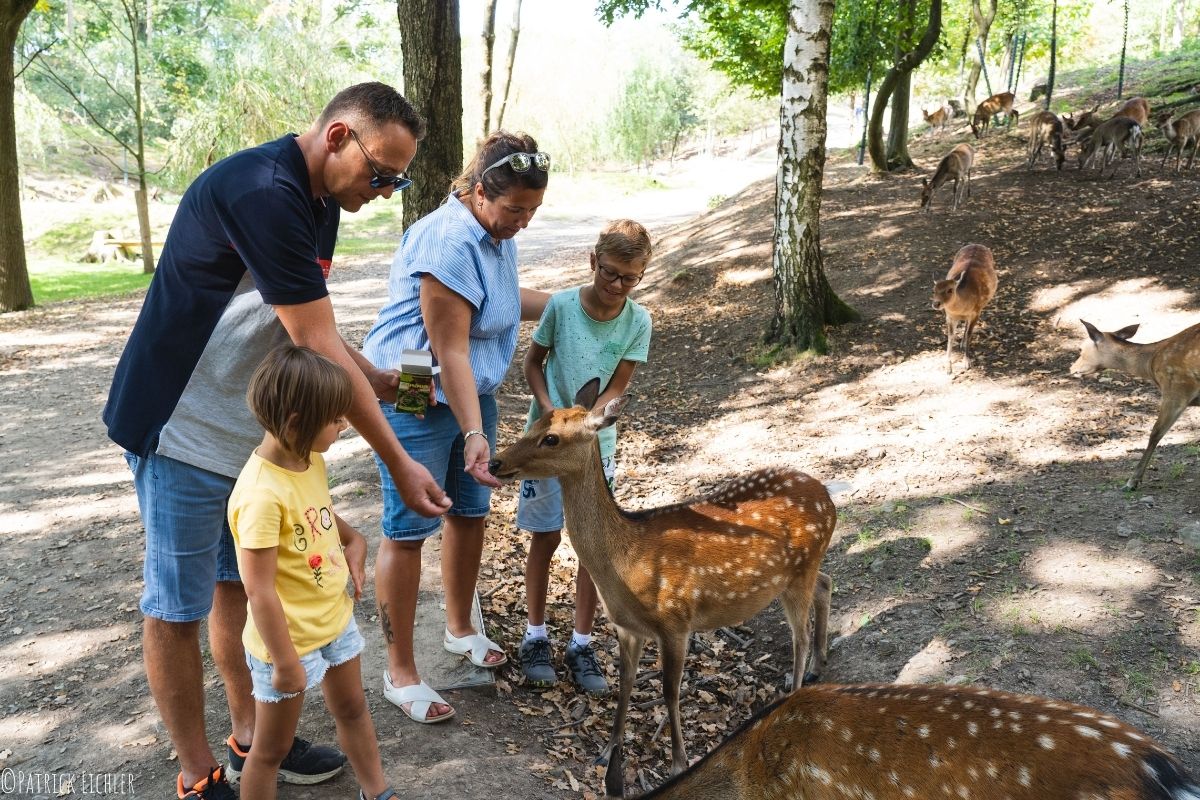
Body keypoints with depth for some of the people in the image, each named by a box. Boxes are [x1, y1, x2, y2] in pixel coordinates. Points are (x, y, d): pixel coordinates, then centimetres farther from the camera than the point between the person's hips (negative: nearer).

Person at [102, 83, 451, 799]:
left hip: (253, 432, 9)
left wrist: (379, 379, -4)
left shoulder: (319, 201, 5)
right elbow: (319, 349, -27)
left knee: (239, 586, 18)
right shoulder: (262, 192, -26)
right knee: (177, 607, 6)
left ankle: (251, 739, 33)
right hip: (186, 433, -9)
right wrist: (399, 463, -22)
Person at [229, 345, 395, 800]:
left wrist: (352, 538, -2)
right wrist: (285, 662, -19)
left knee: (352, 709, 26)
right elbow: (260, 591, -26)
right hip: (290, 640, -8)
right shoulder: (262, 495, -32)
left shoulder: (311, 459, -6)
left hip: (335, 619, 8)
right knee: (272, 749, 14)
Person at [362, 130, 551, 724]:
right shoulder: (449, 241, -26)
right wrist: (473, 434, -29)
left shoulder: (497, 231, 5)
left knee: (470, 512, 17)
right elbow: (450, 349, -27)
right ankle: (400, 673, 12)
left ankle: (460, 629, 38)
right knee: (408, 530, -1)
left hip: (473, 391, 9)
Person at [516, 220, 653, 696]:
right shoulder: (562, 305, -12)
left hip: (596, 444, 2)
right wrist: (548, 409, -17)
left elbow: (617, 387, -6)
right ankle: (536, 636, 23)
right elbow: (533, 361, -1)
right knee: (546, 539, 6)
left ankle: (581, 644, 18)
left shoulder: (638, 322, -8)